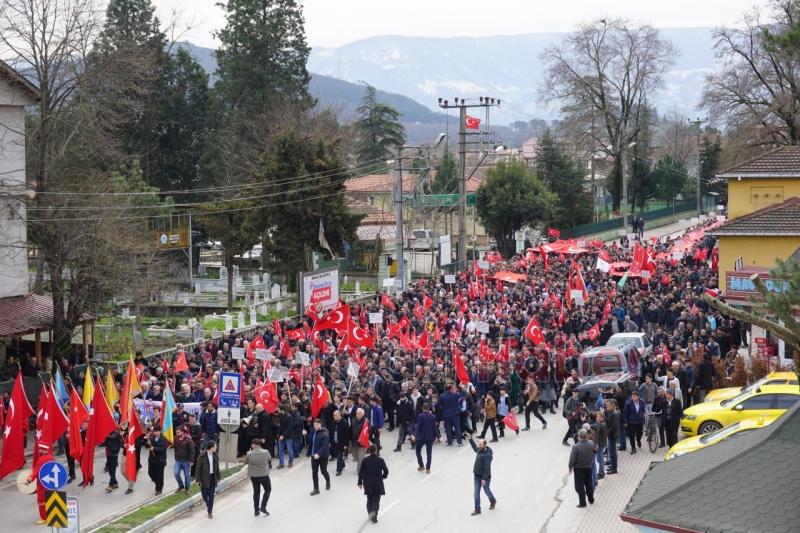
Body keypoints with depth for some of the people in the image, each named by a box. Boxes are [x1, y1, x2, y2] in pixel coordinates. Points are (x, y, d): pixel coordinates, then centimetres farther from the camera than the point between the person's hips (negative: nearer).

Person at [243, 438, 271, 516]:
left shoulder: (249, 454, -15)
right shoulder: (265, 452, -13)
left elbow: (245, 462, 1)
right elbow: (269, 459, 6)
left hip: (253, 475, 1)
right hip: (264, 474, -1)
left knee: (256, 491, 15)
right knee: (268, 490, 17)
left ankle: (256, 510, 18)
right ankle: (263, 506, 6)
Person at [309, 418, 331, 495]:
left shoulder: (324, 434, -20)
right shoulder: (313, 432, 2)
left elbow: (325, 446, -27)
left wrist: (319, 454, -36)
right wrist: (312, 452, 11)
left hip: (323, 456, -6)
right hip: (314, 455, 6)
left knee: (323, 471, 11)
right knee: (314, 472, 4)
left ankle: (328, 481, 42)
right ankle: (316, 489, 11)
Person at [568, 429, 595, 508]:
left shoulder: (576, 447, -25)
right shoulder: (591, 444, -11)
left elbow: (572, 459, -18)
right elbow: (594, 452, 9)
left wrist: (570, 468, -3)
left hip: (578, 469, -5)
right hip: (589, 467, 5)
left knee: (580, 486, 7)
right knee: (589, 484, 21)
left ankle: (582, 502, 10)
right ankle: (591, 499, 35)